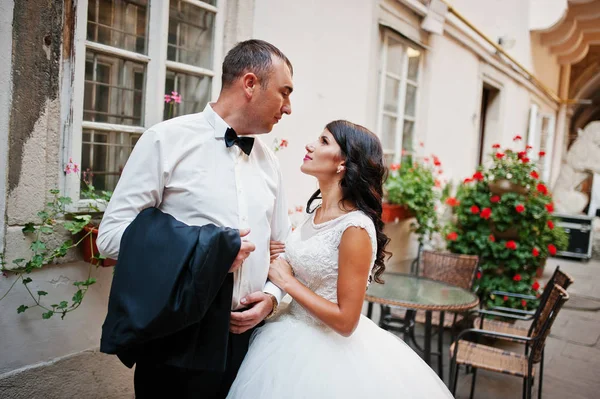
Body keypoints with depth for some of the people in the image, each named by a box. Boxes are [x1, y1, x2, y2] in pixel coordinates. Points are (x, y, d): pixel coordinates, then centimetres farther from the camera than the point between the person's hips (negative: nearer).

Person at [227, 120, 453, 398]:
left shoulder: (356, 227, -24)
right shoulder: (317, 210, 0)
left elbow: (345, 320, -23)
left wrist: (287, 281, -17)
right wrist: (275, 258, -4)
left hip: (329, 348, -8)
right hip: (294, 336, 8)